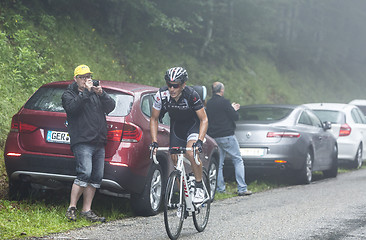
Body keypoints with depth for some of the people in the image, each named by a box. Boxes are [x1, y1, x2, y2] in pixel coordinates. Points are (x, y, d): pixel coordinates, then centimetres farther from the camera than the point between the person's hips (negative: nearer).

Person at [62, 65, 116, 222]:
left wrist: (101, 94, -9)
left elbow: (110, 107, 7)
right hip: (82, 142, -6)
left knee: (96, 177, 3)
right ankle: (71, 208, -11)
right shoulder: (69, 94, 6)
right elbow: (72, 107, -16)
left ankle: (86, 210, 9)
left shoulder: (96, 94, 19)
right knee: (85, 173, -19)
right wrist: (86, 92, -16)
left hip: (99, 143, 6)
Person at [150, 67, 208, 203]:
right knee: (176, 160, -1)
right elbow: (154, 119, -9)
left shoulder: (191, 95, -32)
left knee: (191, 152, -29)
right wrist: (154, 142, -18)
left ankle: (199, 188, -14)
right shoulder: (162, 95, -23)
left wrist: (199, 141, -37)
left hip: (193, 124, -4)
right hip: (176, 125, 4)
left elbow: (204, 120, -25)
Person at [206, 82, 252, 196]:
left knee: (218, 164, 10)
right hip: (227, 136, -6)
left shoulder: (209, 103, 8)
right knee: (238, 161, 0)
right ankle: (242, 189, -5)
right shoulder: (224, 102, -12)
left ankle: (220, 189, 8)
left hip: (214, 137, 6)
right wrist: (234, 109, 11)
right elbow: (235, 117, -12)